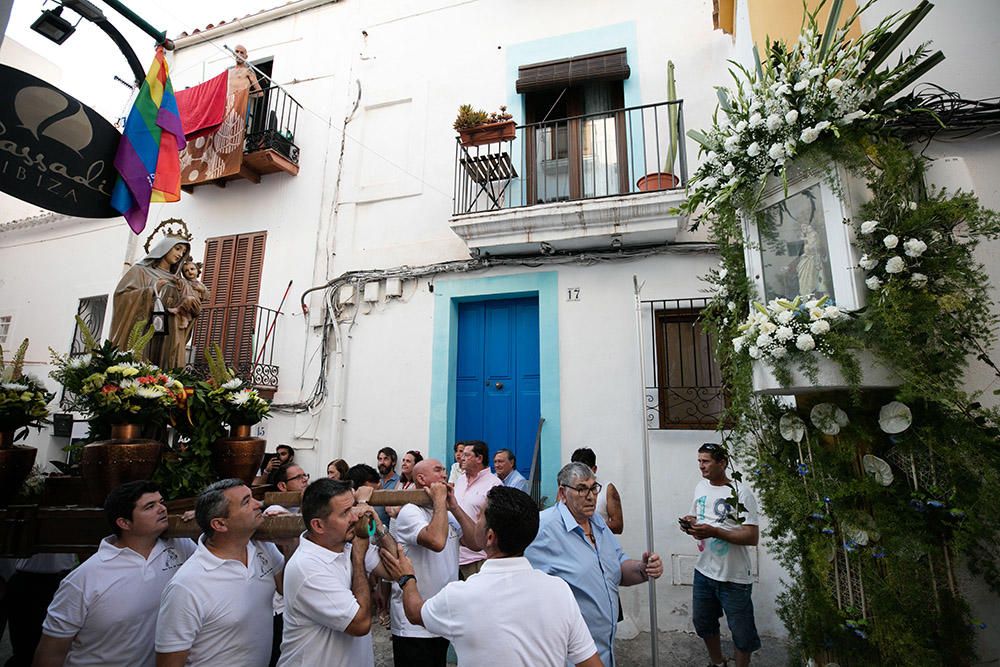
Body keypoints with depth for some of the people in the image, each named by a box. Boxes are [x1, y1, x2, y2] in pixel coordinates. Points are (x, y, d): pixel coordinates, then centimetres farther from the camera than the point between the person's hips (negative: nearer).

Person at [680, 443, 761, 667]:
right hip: (704, 572, 7)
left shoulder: (740, 493, -18)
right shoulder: (701, 487, 3)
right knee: (703, 623, 22)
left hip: (734, 578, -7)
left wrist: (714, 531, -28)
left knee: (742, 632, 10)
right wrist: (689, 523, -6)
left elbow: (752, 537, -21)